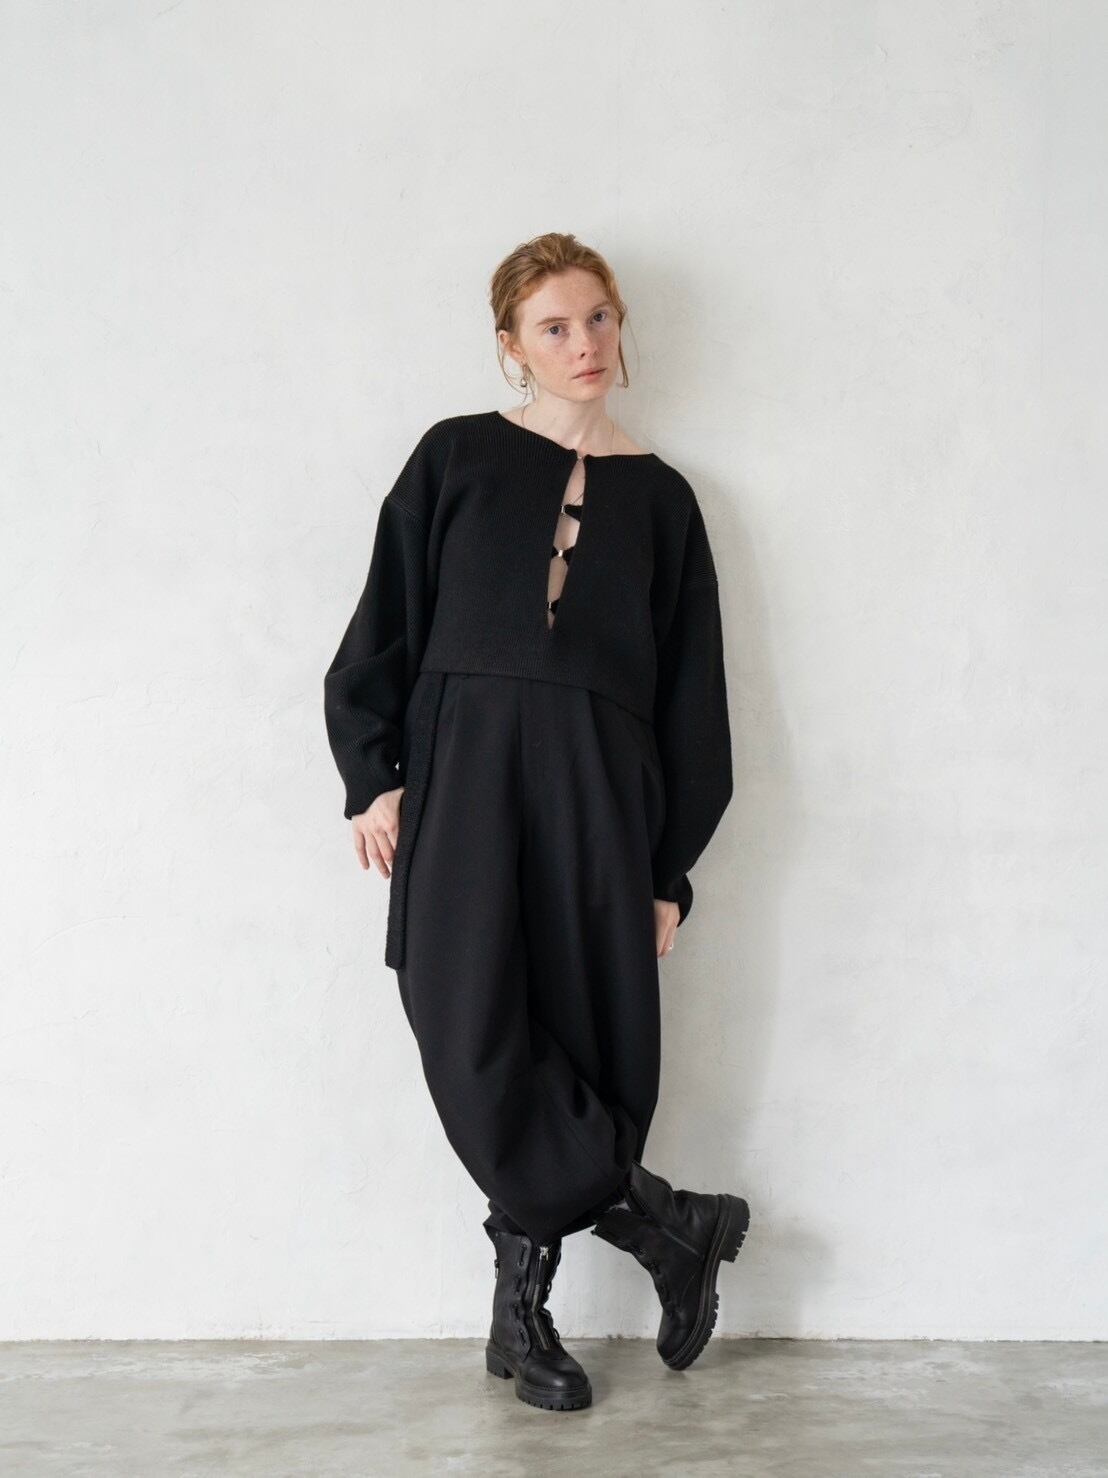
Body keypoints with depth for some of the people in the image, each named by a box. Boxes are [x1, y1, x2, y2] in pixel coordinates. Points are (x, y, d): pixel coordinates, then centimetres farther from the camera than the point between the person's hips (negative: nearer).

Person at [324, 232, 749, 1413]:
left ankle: (522, 1305, 14)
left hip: (597, 784, 1)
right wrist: (372, 777, -4)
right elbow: (387, 624, 7)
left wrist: (673, 867, 5)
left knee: (586, 1036, -1)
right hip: (465, 772, -1)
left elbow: (689, 692, 10)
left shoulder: (658, 495, 12)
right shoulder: (456, 458, 9)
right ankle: (665, 1226, 1)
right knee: (474, 1030, -14)